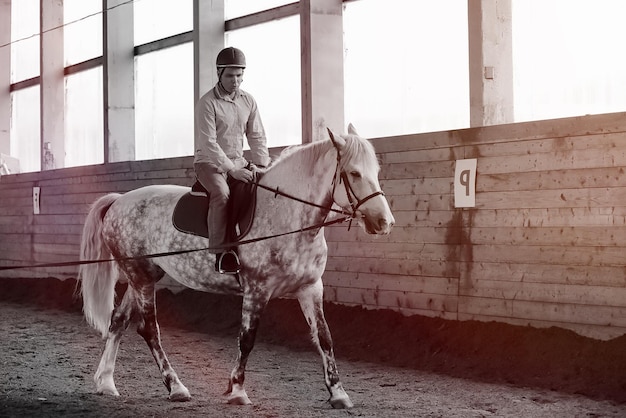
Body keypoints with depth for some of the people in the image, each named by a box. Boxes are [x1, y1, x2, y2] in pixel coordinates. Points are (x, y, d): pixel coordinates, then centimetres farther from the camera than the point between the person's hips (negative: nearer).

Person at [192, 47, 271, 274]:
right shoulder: (207, 103, -11)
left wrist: (262, 165, -6)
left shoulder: (248, 101, 8)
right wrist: (231, 169, -26)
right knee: (221, 193, -34)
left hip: (238, 162, 6)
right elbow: (208, 143, -18)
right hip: (209, 162, -6)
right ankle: (221, 254, -32)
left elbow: (257, 136, 9)